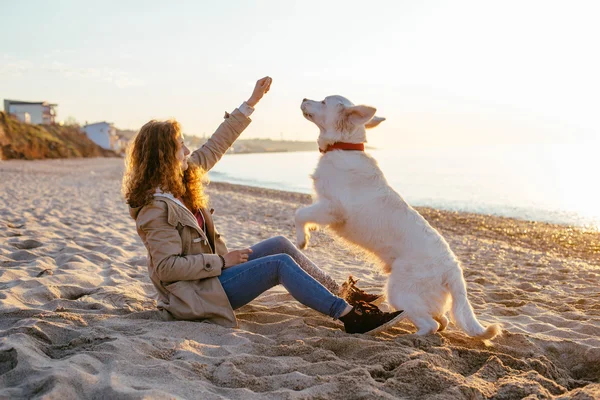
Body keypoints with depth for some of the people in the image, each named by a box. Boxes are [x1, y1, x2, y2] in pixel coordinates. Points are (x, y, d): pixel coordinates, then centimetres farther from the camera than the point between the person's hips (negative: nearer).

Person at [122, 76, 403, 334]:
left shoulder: (178, 181, 5)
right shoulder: (156, 206, -21)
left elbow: (214, 147, 9)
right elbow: (167, 267, -25)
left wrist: (251, 103, 10)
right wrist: (221, 261, -21)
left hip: (211, 271, 10)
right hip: (197, 294, -10)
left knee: (279, 244, 3)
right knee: (280, 264, -18)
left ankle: (339, 292, 8)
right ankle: (348, 315, -16)